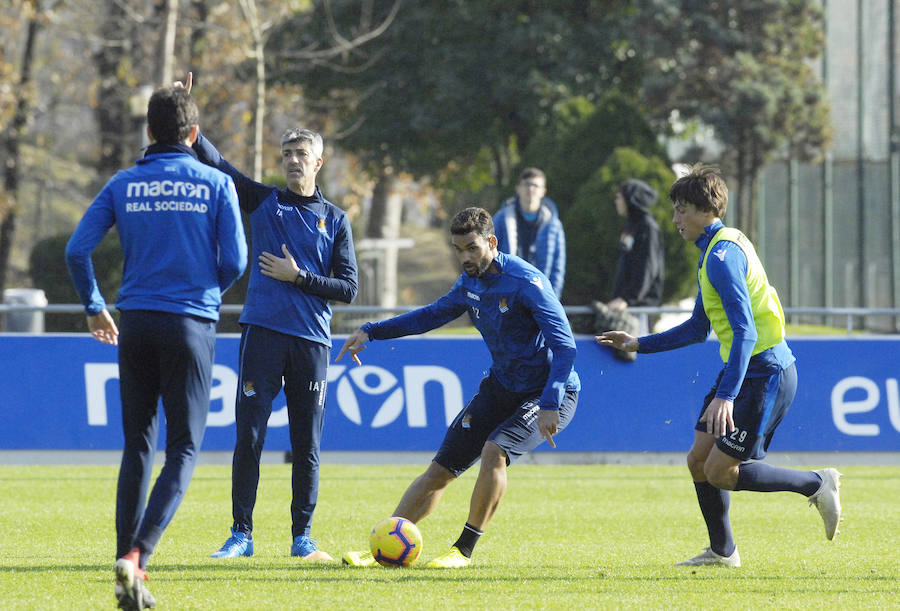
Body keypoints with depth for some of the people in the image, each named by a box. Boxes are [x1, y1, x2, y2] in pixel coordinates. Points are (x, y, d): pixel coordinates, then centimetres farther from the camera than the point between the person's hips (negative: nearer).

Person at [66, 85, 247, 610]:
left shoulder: (124, 185, 4)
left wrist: (95, 307, 16)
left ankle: (129, 567, 7)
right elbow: (235, 261, -3)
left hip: (136, 327, 3)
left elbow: (77, 250, 0)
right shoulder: (216, 184, -1)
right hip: (192, 325, -3)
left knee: (138, 446, 12)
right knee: (184, 449, 0)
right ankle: (136, 555, -20)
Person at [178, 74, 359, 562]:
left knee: (307, 444, 3)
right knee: (249, 436, -4)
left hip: (312, 340, 0)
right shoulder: (262, 202, 11)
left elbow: (348, 288, 6)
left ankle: (303, 537, 11)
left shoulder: (335, 220, 11)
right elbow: (214, 164, 3)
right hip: (263, 333, 0)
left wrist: (298, 277, -5)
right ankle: (241, 533, 2)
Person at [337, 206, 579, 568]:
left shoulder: (525, 282, -22)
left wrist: (549, 406, -37)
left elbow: (564, 347, -27)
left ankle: (464, 550, -15)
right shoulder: (470, 282, 2)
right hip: (501, 387, 7)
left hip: (547, 392, -7)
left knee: (495, 451, -30)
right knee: (441, 469, 1)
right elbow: (435, 314, 23)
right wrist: (371, 331, 17)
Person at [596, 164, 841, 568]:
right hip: (744, 369, 10)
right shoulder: (712, 252, 15)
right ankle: (722, 550, 22)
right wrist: (639, 345, 25)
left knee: (719, 471, -10)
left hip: (765, 372, -10)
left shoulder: (722, 255, -18)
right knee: (699, 461, 10)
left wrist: (726, 395, -34)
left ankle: (816, 484, 0)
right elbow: (698, 327, 25)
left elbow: (745, 332, -27)